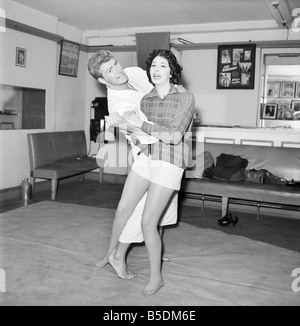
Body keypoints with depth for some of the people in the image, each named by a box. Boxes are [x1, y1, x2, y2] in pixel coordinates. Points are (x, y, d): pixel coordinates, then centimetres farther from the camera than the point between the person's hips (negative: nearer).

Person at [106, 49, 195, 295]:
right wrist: (118, 121, 1)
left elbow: (174, 137, -18)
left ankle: (156, 277, 16)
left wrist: (141, 124, -16)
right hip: (145, 159, 6)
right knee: (123, 210, 7)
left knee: (148, 222, -5)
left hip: (169, 164, -6)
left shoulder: (186, 98, -8)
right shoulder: (145, 100, 9)